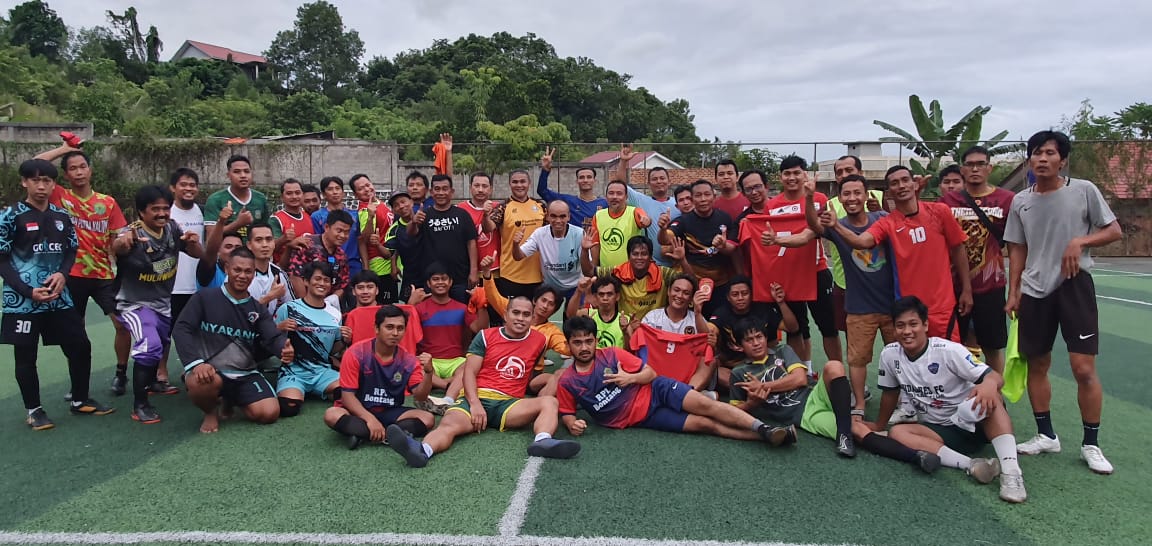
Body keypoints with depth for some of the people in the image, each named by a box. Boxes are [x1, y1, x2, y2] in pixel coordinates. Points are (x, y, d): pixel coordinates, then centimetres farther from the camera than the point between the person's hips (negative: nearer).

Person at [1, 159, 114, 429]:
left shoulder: (62, 217, 7)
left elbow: (72, 251, 12)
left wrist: (62, 274, -8)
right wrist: (28, 291, -15)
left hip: (59, 298, 4)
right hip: (22, 300, -4)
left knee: (80, 346, 7)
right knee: (26, 356, 5)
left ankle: (80, 400, 24)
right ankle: (34, 410, 19)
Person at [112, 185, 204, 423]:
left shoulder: (172, 229, -7)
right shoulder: (134, 233, -24)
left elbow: (197, 254, -1)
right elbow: (116, 248, -45)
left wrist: (193, 242, -25)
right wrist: (124, 241, -70)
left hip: (164, 303, 7)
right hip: (135, 304, -7)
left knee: (161, 347, 25)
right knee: (150, 348, -25)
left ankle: (151, 382, 53)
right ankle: (139, 404, -11)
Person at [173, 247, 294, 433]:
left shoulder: (258, 310, 9)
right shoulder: (205, 298, 1)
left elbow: (273, 337, -6)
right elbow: (181, 329, -8)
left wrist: (284, 348, -33)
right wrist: (195, 362, -25)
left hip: (246, 375, 3)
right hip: (210, 372, -3)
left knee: (270, 413, -18)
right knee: (200, 382, -39)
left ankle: (232, 401, 17)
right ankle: (210, 412, 0)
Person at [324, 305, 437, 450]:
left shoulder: (408, 360, -5)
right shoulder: (356, 353, -13)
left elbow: (419, 396, -13)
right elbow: (347, 395, -15)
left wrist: (428, 372, -33)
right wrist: (370, 419, -29)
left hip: (390, 413, 3)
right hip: (358, 412, -2)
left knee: (427, 419, -21)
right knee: (332, 415, -33)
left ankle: (363, 435, -26)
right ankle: (392, 435, -30)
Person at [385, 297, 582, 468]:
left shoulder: (539, 340, 12)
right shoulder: (486, 336, 7)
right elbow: (469, 372, -1)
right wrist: (474, 404, -14)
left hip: (509, 404, 2)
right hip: (477, 398, -2)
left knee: (550, 402, -25)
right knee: (450, 423, -33)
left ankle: (542, 442, -56)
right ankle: (421, 451, -64)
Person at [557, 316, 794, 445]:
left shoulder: (612, 355, 0)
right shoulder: (567, 381, -3)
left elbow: (651, 373, 4)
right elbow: (566, 412, 5)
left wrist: (631, 378, -17)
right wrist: (572, 424, -19)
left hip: (656, 391, 2)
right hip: (641, 417, -2)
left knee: (705, 405, -23)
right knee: (705, 424, -15)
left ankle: (765, 430, -24)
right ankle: (765, 435, -19)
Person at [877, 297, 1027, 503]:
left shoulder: (948, 350, -17)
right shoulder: (889, 355, -6)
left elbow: (996, 377, -23)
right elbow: (890, 392, 11)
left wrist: (990, 383, -47)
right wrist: (878, 426, 20)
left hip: (974, 424, -3)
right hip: (938, 430, 4)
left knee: (988, 397, -35)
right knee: (896, 433, -26)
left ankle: (1011, 472, -40)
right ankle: (972, 465, -33)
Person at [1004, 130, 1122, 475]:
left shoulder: (1084, 191, -3)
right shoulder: (1020, 201, 6)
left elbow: (1114, 231, 1)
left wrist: (1080, 241, -17)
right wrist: (1013, 292, 6)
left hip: (1075, 286, -3)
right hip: (1034, 292, 4)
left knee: (1084, 369, -6)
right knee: (1037, 365, 8)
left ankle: (1091, 445, 9)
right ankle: (1046, 435, 23)